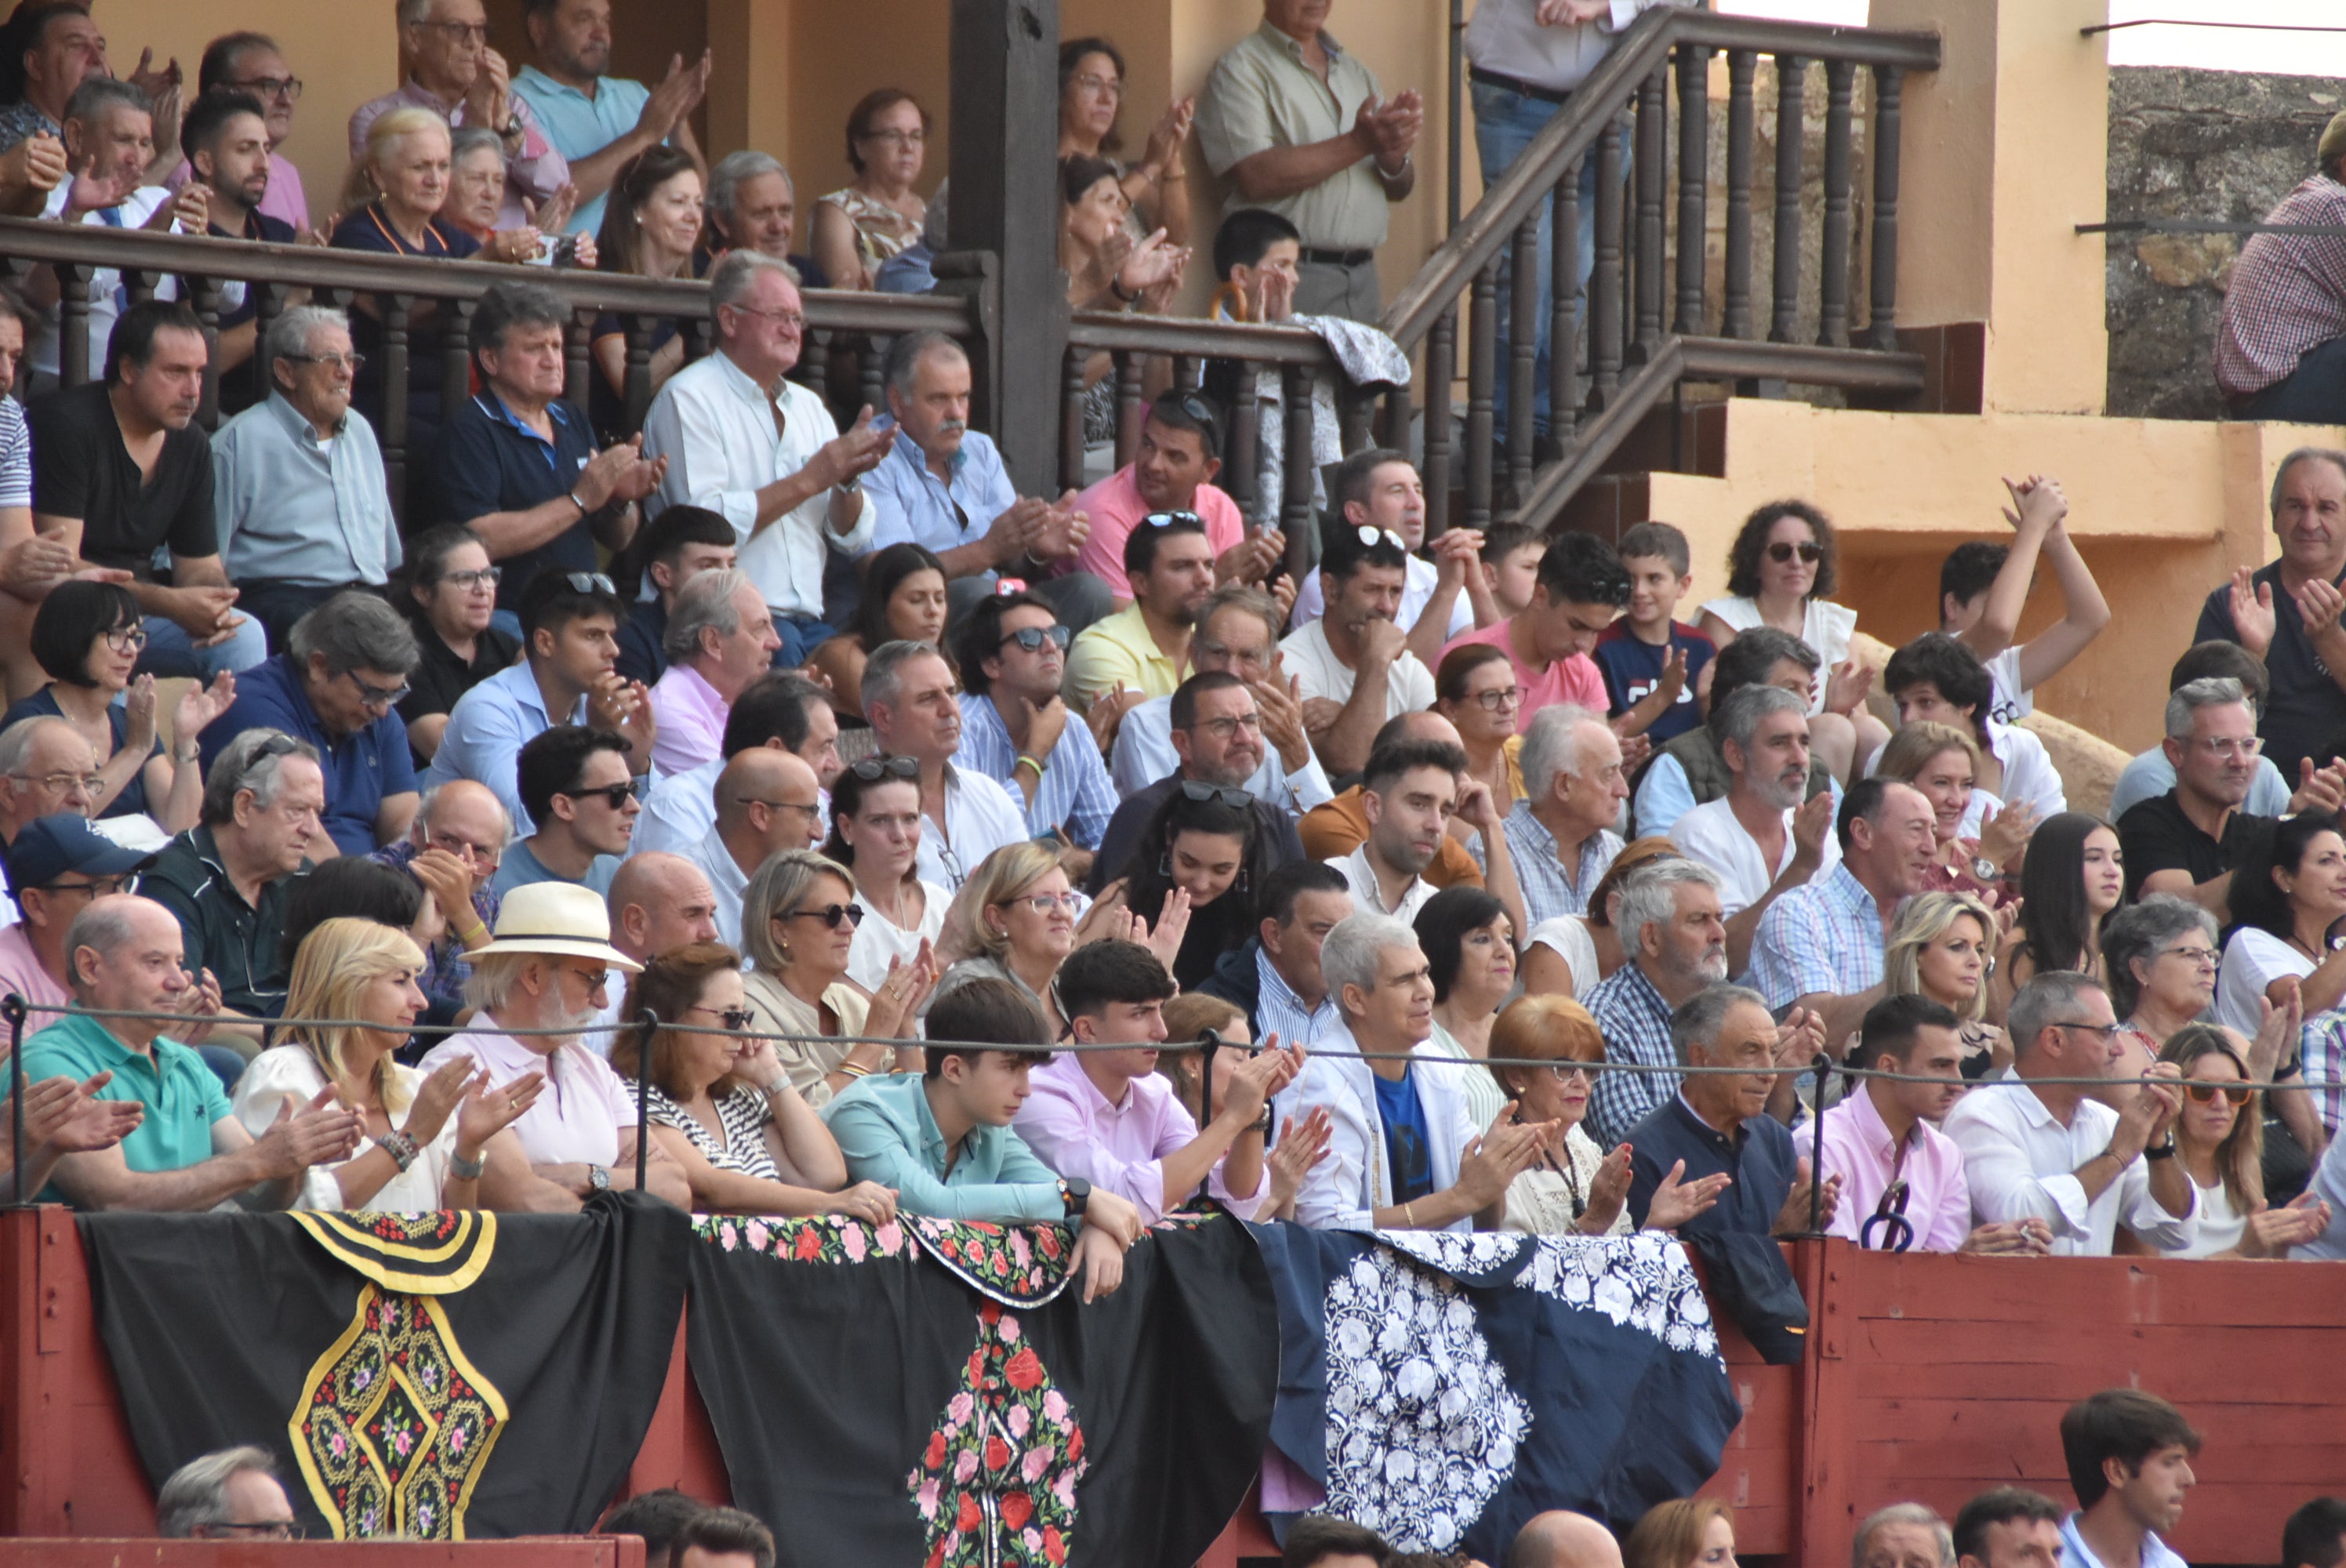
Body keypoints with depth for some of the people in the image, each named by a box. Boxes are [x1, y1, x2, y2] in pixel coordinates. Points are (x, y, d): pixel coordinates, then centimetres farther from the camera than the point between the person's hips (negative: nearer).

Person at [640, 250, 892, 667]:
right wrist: (808, 481, -10)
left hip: (807, 619, 6)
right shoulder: (688, 398, 0)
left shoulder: (807, 406, 21)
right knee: (782, 648, -35)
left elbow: (851, 540, 17)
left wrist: (848, 480, -4)